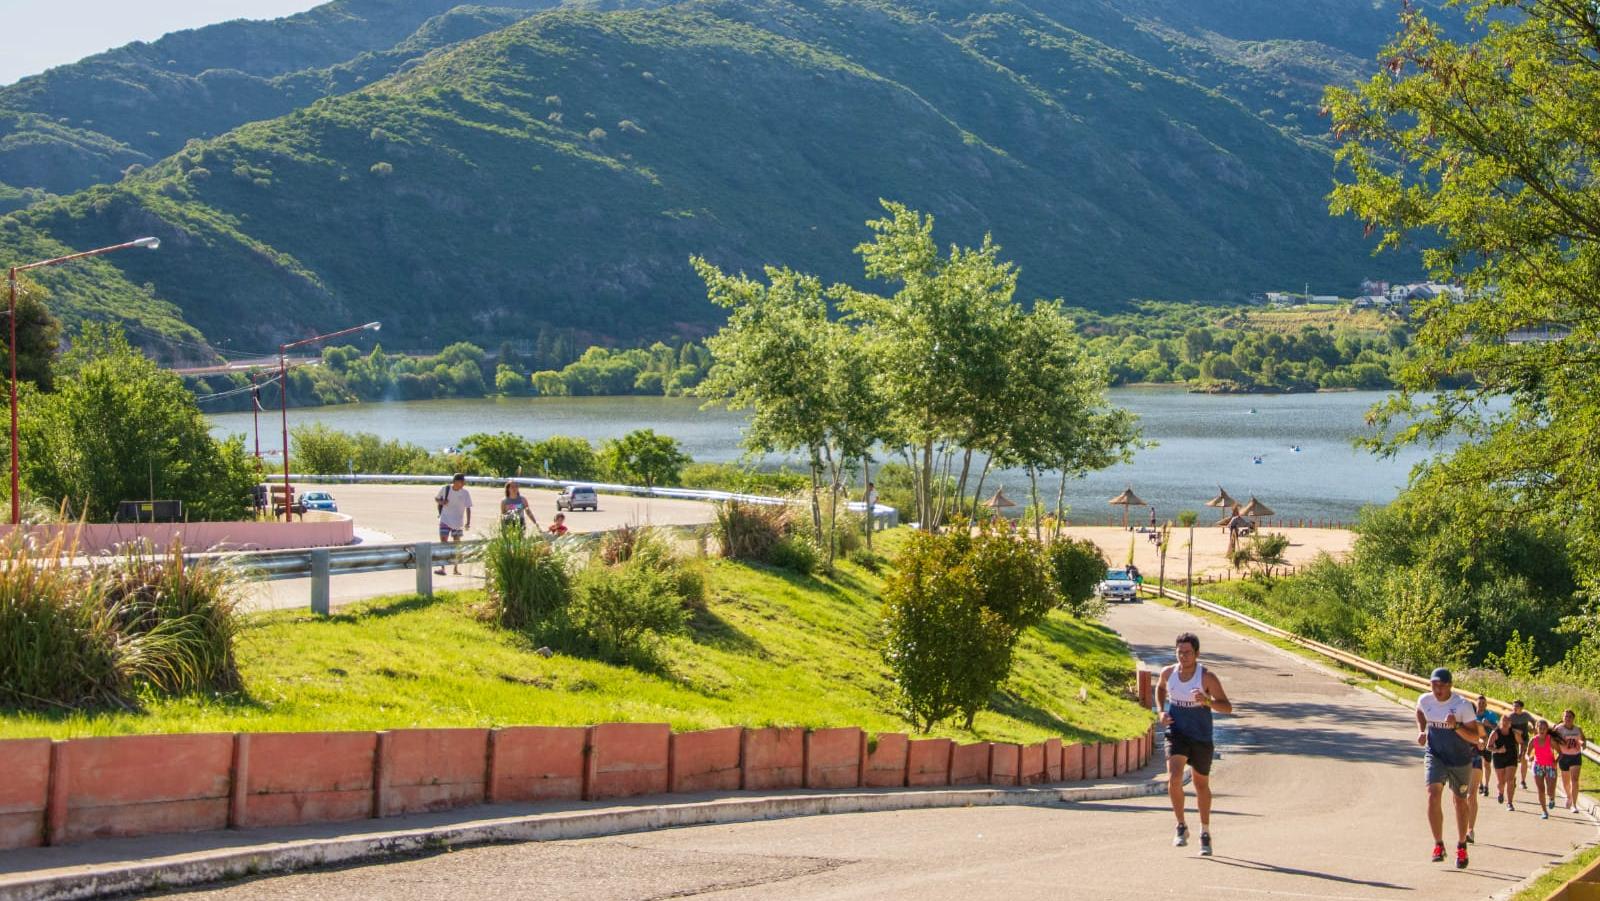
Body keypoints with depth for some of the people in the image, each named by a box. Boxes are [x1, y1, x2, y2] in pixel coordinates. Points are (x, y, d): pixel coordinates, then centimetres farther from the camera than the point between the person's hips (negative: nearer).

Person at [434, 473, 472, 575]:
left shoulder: (465, 493, -7)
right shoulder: (445, 489, -5)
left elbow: (468, 508, -6)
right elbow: (436, 498, 10)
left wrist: (468, 522, -16)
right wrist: (441, 502, -13)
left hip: (458, 523, 0)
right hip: (445, 521, 0)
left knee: (457, 544, 7)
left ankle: (456, 568, 19)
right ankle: (442, 568, -7)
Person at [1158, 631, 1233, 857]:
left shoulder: (1207, 677, -16)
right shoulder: (1169, 673, -5)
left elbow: (1227, 707, -17)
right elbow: (1160, 688, 19)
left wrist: (1207, 701, -36)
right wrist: (1161, 711, 3)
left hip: (1201, 737, -1)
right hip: (1176, 733, 1)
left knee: (1201, 785, 12)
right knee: (1174, 778, -19)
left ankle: (1205, 834, 29)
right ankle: (1181, 827, -3)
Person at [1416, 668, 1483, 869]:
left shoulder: (1463, 705, -20)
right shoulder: (1424, 700, -9)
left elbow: (1475, 737, -18)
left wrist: (1456, 726, -33)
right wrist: (1421, 731, 3)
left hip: (1460, 759, -1)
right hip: (1435, 756, 2)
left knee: (1460, 801, 13)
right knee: (1433, 794, -19)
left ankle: (1461, 846, 32)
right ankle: (1438, 845, -12)